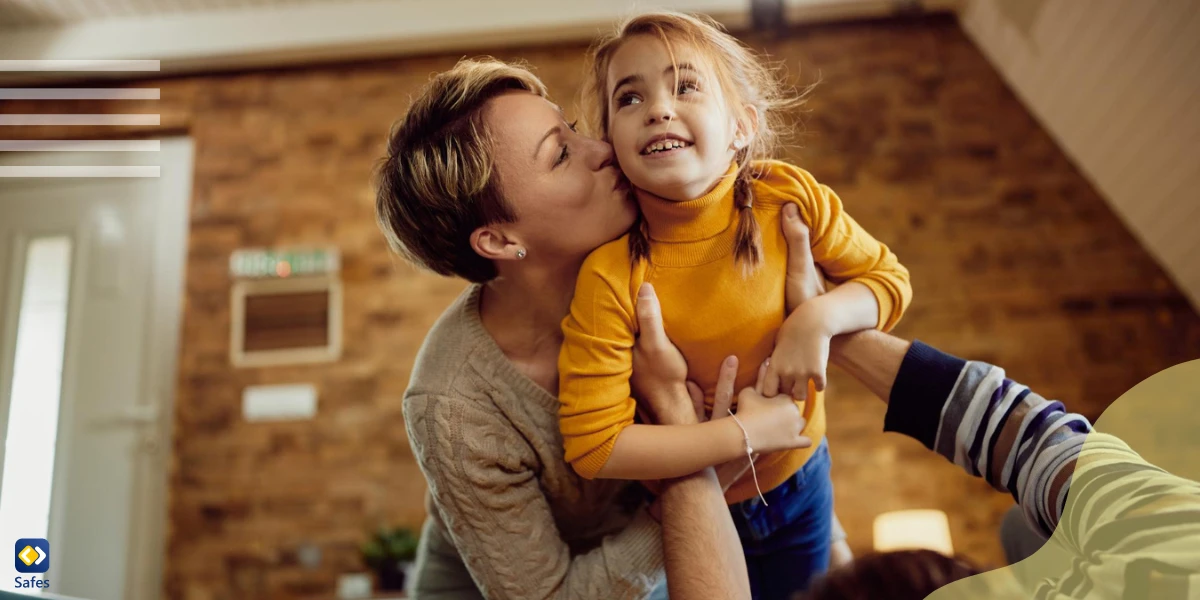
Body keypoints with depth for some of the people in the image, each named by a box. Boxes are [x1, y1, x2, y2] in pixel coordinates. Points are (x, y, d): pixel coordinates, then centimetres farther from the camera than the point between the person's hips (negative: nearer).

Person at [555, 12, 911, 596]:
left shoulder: (789, 198, -20)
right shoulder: (609, 274, -30)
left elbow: (888, 278, -6)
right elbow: (593, 443, -30)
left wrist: (819, 318, -26)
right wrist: (748, 434, -28)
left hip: (800, 476, 3)